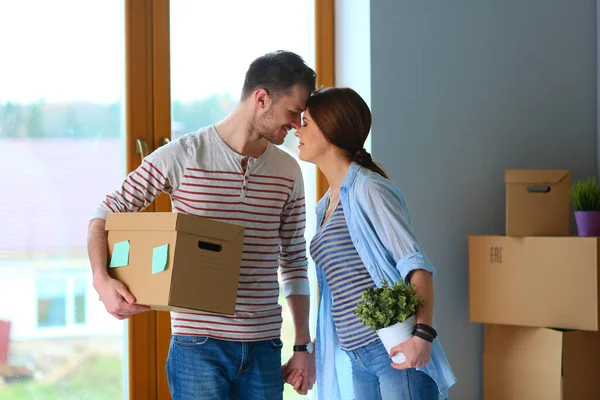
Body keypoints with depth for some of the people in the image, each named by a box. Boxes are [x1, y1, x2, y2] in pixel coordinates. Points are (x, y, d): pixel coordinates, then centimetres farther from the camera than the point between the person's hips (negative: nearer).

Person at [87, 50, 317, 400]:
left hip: (264, 346, 4)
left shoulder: (288, 172, 8)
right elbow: (105, 216, 1)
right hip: (198, 345, -4)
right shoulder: (181, 157, -5)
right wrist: (102, 280, -17)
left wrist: (303, 345, 11)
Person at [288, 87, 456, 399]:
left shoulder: (368, 189, -7)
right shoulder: (326, 206, 18)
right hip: (355, 360, 8)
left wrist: (422, 334, -29)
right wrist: (313, 352, 22)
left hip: (396, 352, -8)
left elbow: (415, 265, -16)